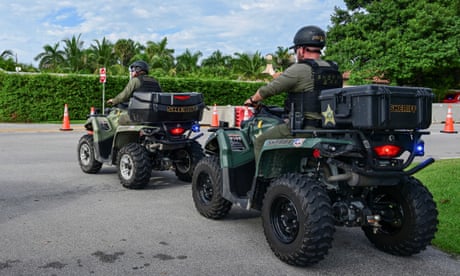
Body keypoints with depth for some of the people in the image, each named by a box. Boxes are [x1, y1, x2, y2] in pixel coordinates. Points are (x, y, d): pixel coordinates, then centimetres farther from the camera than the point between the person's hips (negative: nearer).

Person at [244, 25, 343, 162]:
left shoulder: (299, 70, -11)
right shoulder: (335, 71, 11)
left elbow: (269, 89, -6)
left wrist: (252, 100, 13)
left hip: (304, 129, -8)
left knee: (260, 142, 8)